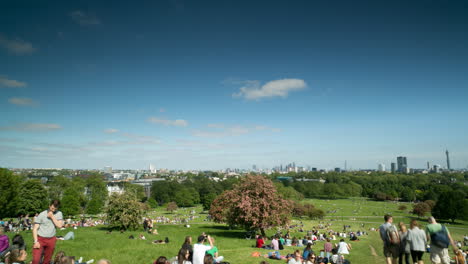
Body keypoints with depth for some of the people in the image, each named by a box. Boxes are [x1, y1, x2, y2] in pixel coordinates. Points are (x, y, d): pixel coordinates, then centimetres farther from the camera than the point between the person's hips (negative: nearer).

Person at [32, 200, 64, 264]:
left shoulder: (59, 214, 1)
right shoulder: (41, 215, -6)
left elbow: (59, 225, -11)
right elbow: (35, 229, -5)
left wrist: (52, 216, -14)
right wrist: (36, 241, -13)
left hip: (51, 240, 2)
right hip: (40, 239, -2)